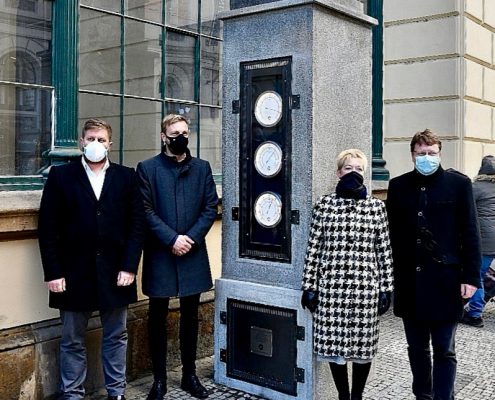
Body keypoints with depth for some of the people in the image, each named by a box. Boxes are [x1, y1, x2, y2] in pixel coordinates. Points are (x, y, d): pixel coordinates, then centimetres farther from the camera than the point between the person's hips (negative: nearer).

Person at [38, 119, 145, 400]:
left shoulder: (127, 177, 5)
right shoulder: (61, 175, 2)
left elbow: (137, 224, 1)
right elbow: (48, 227, -2)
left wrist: (129, 267, -7)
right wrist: (54, 272, -8)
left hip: (116, 273, 1)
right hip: (74, 272, -1)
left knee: (116, 337, 12)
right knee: (72, 341, 9)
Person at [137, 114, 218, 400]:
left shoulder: (202, 168, 8)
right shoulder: (147, 168, 1)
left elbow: (211, 207, 3)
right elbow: (146, 211, -7)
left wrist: (191, 238, -9)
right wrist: (171, 239, -15)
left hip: (193, 254, 2)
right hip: (160, 255, -2)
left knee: (190, 317, 11)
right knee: (158, 317, 5)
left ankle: (190, 375, 24)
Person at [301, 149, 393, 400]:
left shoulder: (376, 206, 5)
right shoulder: (324, 205, 3)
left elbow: (384, 250, 6)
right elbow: (313, 248, 3)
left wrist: (386, 289, 3)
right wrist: (309, 286, 1)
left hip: (366, 286, 0)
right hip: (331, 285, 0)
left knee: (364, 343, 7)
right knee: (333, 342, 5)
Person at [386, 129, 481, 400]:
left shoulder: (458, 183, 0)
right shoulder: (398, 186, 7)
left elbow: (470, 233, -1)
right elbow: (391, 234, 7)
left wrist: (470, 276, -6)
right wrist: (388, 276, 5)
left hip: (445, 281, -3)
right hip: (409, 283, 3)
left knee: (444, 350, 3)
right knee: (417, 348, 14)